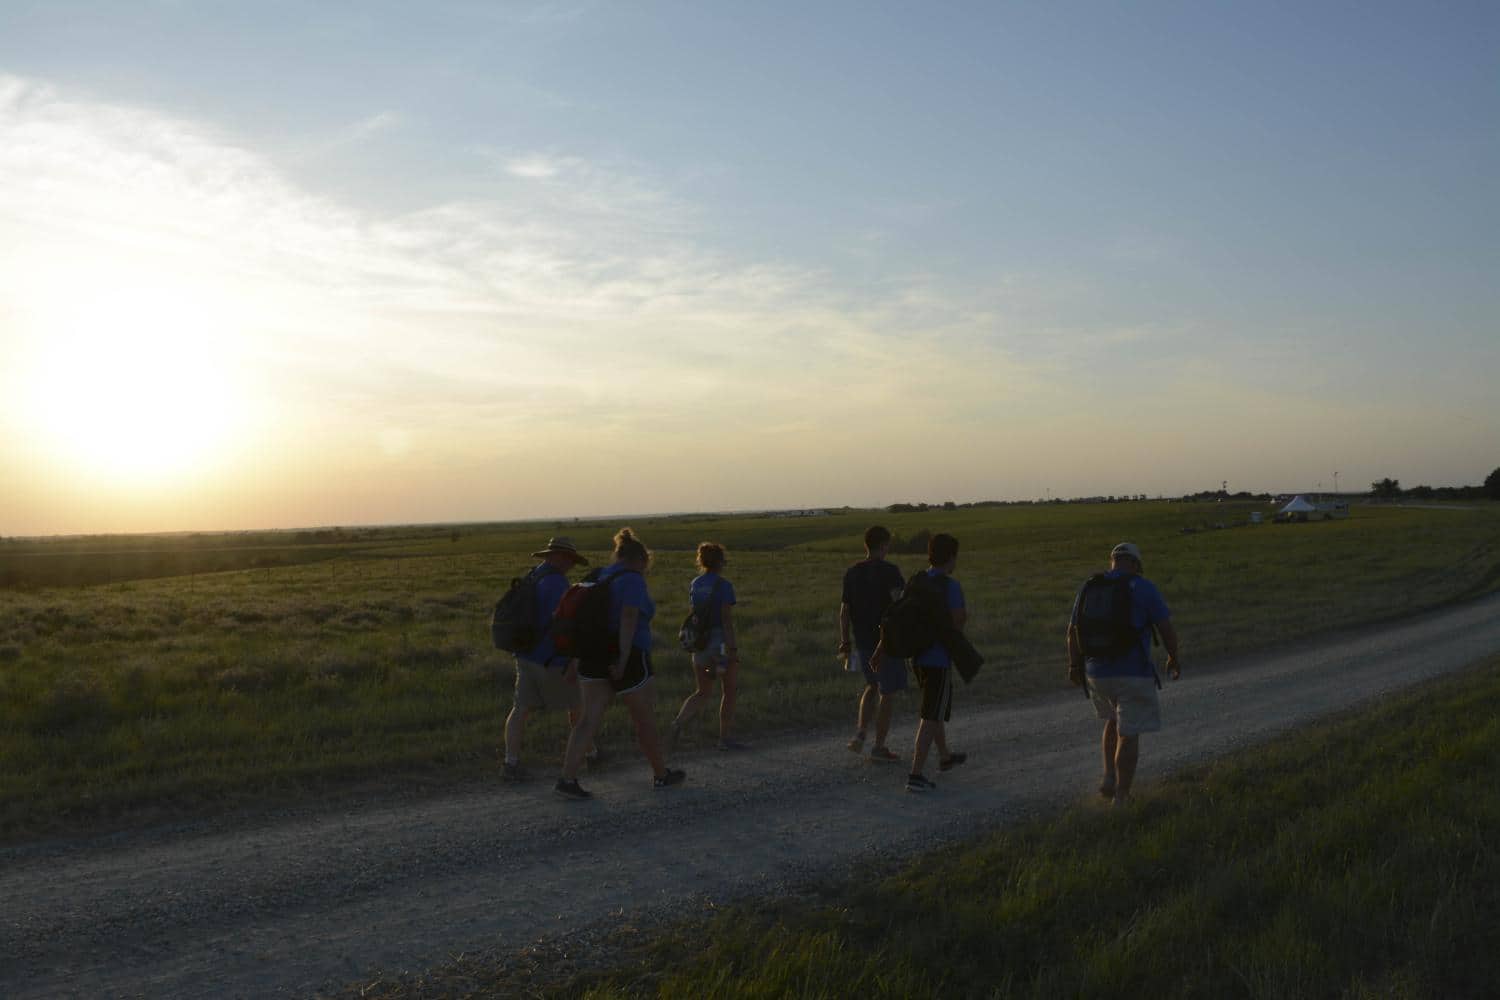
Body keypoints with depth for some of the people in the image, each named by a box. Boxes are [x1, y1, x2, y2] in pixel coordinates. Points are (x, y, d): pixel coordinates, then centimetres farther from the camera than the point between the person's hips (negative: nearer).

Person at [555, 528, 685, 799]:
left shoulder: (599, 577, 12)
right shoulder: (633, 580, -12)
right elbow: (628, 619, -22)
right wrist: (623, 661, -25)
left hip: (595, 655, 7)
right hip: (629, 658, -7)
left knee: (589, 720, 1)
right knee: (645, 720, 9)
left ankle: (567, 778, -10)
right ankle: (662, 775, 24)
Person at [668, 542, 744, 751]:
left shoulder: (694, 585, 6)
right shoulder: (723, 585, -13)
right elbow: (727, 619, -17)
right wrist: (733, 650, -16)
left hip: (700, 642, 6)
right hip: (722, 641, -6)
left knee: (703, 692, 14)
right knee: (729, 691, 12)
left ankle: (678, 722, -10)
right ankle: (725, 737, 17)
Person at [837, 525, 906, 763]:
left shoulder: (851, 573, 5)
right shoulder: (889, 571, -12)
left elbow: (844, 611, 7)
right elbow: (898, 600, -28)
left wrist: (845, 643, 13)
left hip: (862, 642, 6)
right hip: (887, 641, -5)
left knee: (872, 685, 24)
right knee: (888, 694, 7)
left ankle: (861, 732, 9)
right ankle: (879, 747, 10)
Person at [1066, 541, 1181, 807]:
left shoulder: (1089, 588, 4)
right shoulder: (1143, 588, -8)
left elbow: (1073, 631, 11)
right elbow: (1167, 629, -7)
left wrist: (1074, 666, 24)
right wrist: (1174, 659, 11)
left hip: (1097, 673, 4)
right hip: (1134, 674, -4)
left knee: (1115, 720, 28)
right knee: (1128, 735, 7)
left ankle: (1110, 778, 19)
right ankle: (1121, 797, 10)